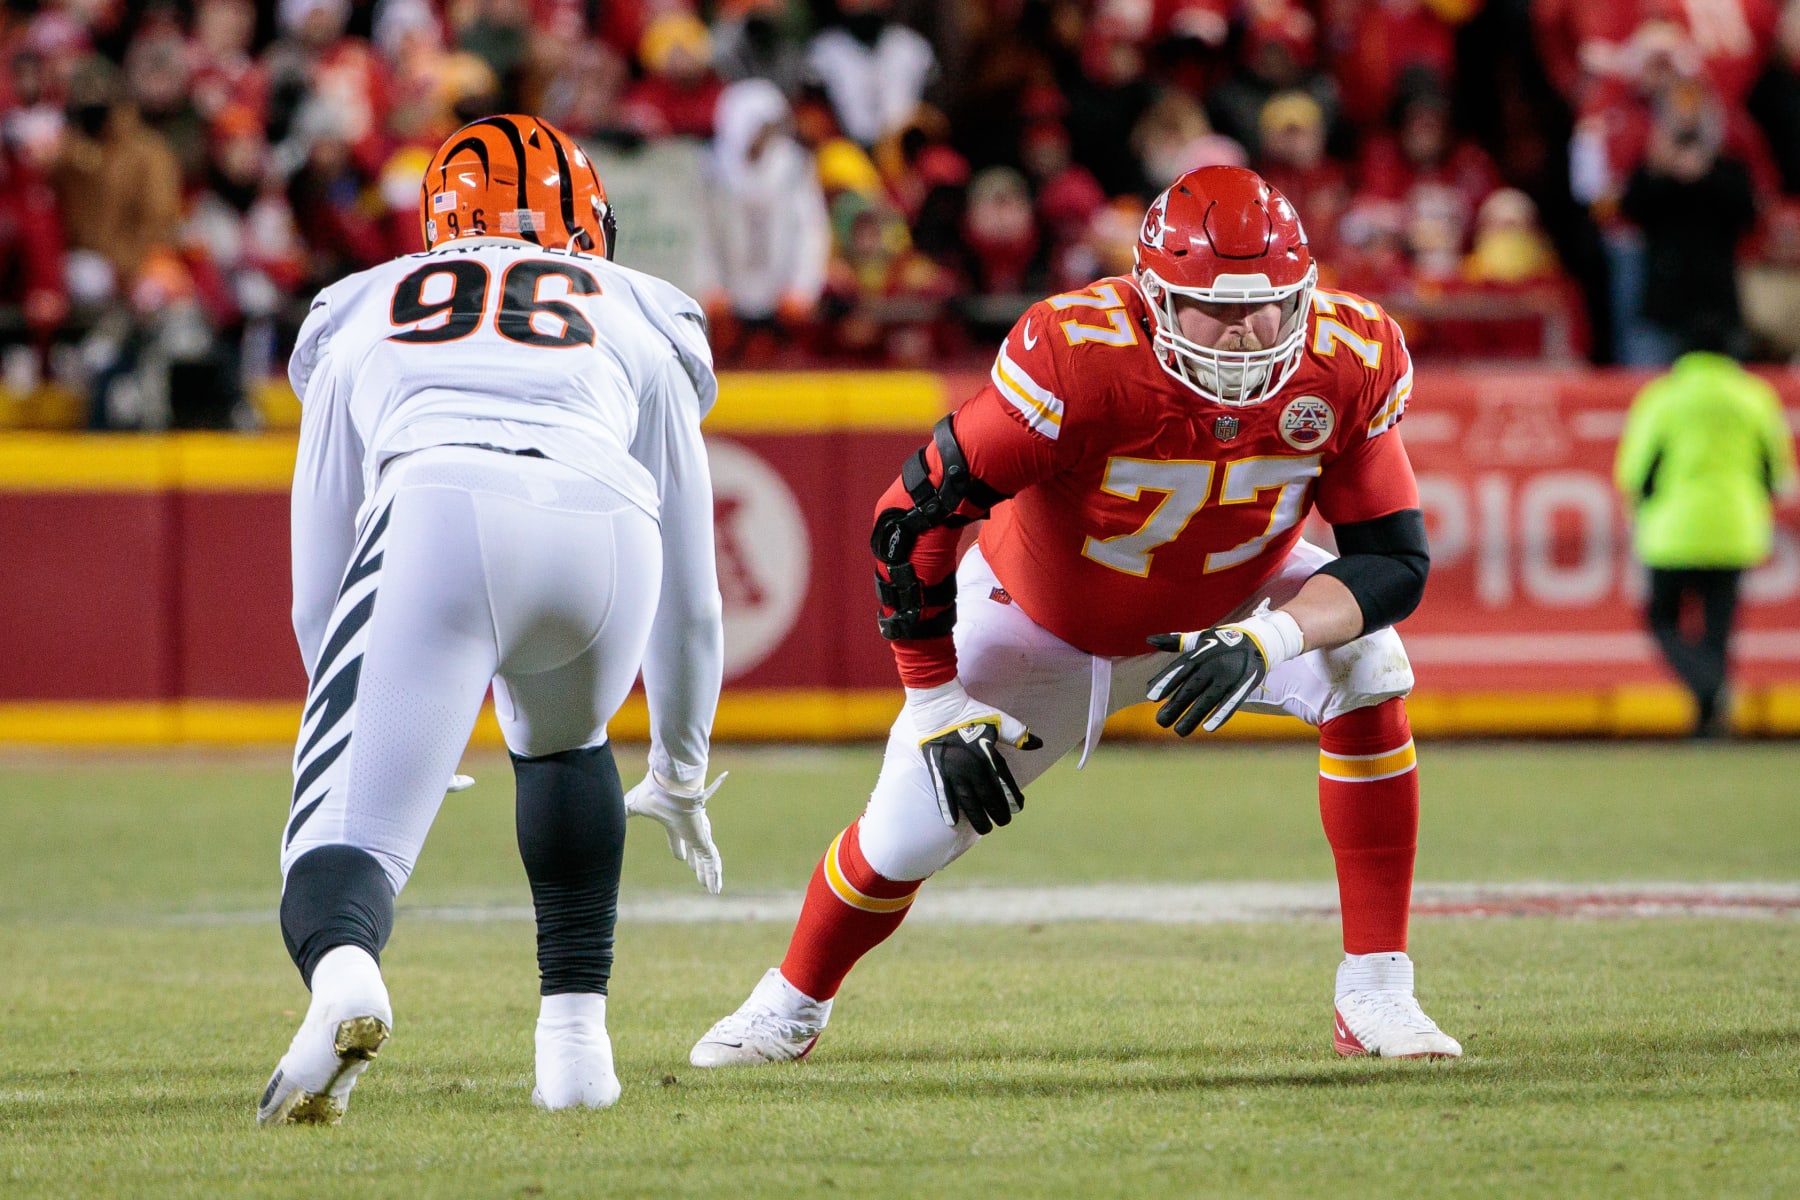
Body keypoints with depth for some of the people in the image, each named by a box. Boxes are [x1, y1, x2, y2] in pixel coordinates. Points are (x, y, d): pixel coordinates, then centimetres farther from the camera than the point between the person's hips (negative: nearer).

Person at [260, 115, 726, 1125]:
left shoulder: (360, 318, 36)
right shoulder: (639, 321, 37)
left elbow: (319, 592, 35)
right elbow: (689, 593, 40)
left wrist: (383, 745, 49)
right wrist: (680, 770, 53)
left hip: (435, 510, -2)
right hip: (602, 525, 2)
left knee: (344, 836, -4)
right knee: (562, 744, 34)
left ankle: (343, 973, -39)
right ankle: (577, 1027, 25)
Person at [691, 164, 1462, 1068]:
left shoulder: (1349, 365, -27)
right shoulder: (1080, 355, -38)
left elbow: (1396, 560, -23)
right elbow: (913, 519, -30)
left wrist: (1267, 640, -41)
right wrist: (939, 707, -26)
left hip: (1226, 608, 2)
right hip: (1047, 617, -2)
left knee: (1367, 666, -25)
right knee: (906, 839, -4)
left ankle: (1375, 993, -15)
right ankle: (791, 1005, 30)